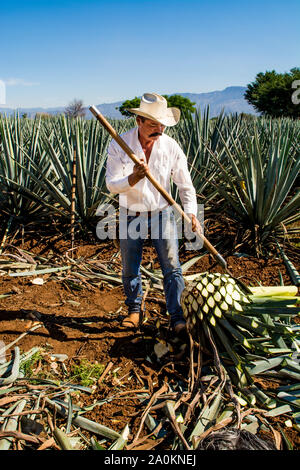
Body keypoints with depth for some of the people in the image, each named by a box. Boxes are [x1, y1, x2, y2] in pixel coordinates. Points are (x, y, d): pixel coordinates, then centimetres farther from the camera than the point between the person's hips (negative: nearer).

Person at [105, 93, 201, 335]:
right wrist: (133, 178, -37)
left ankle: (178, 317, 10)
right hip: (131, 215, 0)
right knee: (130, 268, 12)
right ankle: (135, 310, 34)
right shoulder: (119, 145, -13)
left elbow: (185, 184, -5)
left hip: (162, 213, 0)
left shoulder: (171, 147, -10)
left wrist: (191, 212, -20)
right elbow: (112, 185, -16)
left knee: (172, 267, -2)